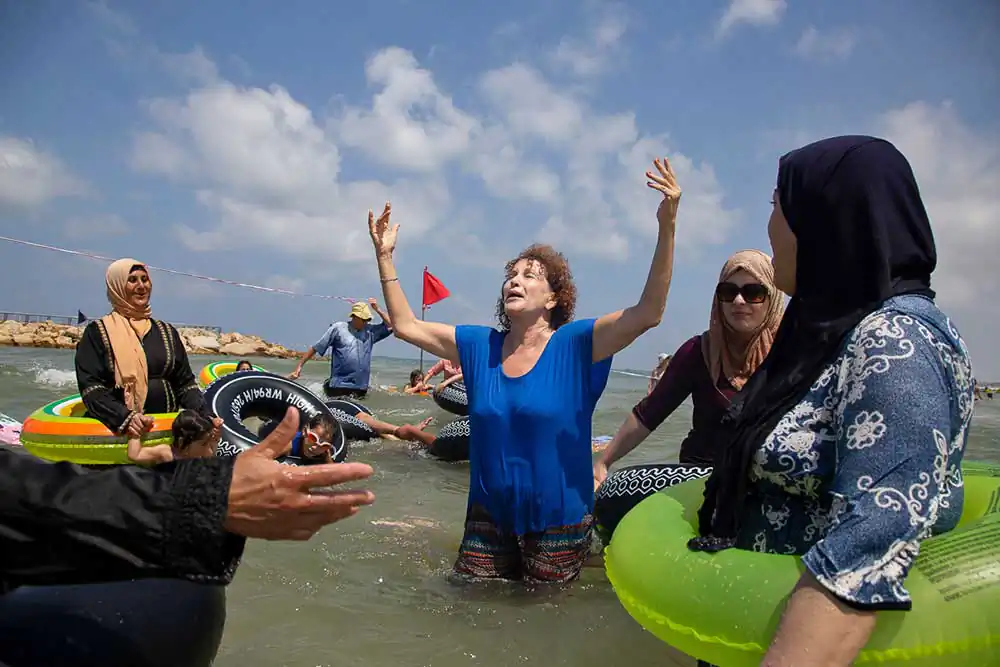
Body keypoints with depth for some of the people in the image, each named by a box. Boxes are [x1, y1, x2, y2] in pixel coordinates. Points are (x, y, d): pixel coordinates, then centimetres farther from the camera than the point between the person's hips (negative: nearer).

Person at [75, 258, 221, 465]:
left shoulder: (167, 332, 19)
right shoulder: (97, 332, 7)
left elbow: (185, 384, 15)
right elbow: (90, 388, -3)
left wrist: (206, 417, -2)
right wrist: (126, 417, -19)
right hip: (115, 429, -4)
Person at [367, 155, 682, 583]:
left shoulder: (575, 344, -12)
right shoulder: (479, 346, 0)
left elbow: (648, 312, -24)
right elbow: (406, 325, 4)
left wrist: (666, 227, -34)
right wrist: (384, 256, 0)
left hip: (557, 524, -3)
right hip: (487, 518, 4)